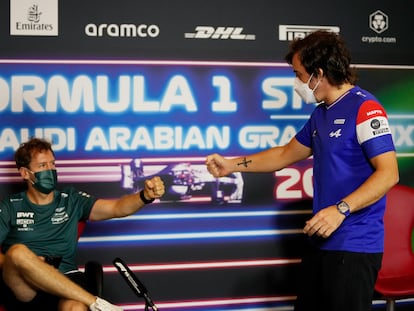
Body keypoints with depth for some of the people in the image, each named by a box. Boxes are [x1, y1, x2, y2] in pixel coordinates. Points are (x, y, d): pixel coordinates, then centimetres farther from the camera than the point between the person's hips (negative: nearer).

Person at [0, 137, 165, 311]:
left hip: (64, 283, -1)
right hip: (21, 289, 1)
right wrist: (23, 263, -15)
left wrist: (145, 196, -15)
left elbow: (117, 208, 5)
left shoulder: (71, 201, 16)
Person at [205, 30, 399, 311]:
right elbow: (287, 154, 27)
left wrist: (341, 209, -28)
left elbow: (388, 173, -20)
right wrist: (232, 165, 21)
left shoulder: (364, 108, -13)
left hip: (354, 245, -9)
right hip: (322, 241, 9)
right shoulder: (321, 113, 15)